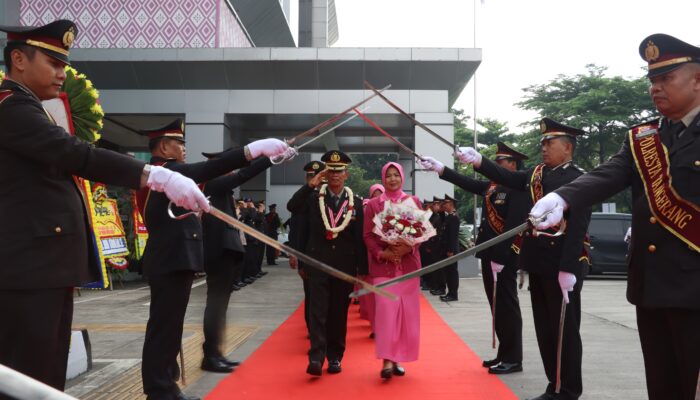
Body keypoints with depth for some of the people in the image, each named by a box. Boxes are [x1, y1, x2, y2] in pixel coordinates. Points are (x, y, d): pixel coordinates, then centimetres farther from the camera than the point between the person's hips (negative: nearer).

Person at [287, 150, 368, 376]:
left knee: (339, 312, 9)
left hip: (345, 266, 1)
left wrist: (362, 270, 2)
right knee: (318, 311, -6)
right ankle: (316, 357, -8)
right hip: (318, 263, -1)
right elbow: (292, 206, -16)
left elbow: (360, 239, 4)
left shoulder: (356, 203, 5)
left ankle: (335, 357, 20)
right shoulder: (313, 197, 4)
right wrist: (311, 184, -18)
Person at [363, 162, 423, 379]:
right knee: (386, 308, -12)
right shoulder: (373, 204, 6)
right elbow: (368, 234, 2)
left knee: (407, 311, 3)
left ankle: (398, 359, 13)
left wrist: (409, 248, -13)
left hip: (409, 263, 2)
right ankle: (387, 360, -9)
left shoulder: (414, 202, 9)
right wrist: (381, 253, -13)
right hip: (382, 264, -2)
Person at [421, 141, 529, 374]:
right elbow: (468, 183, 17)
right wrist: (440, 169, 11)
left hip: (504, 256, -9)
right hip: (489, 254, 9)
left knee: (507, 306, -2)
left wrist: (500, 258, -22)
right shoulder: (493, 185, 13)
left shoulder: (519, 189, -13)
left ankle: (513, 359, 8)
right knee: (497, 306, 14)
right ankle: (505, 354, 24)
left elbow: (513, 225, -20)